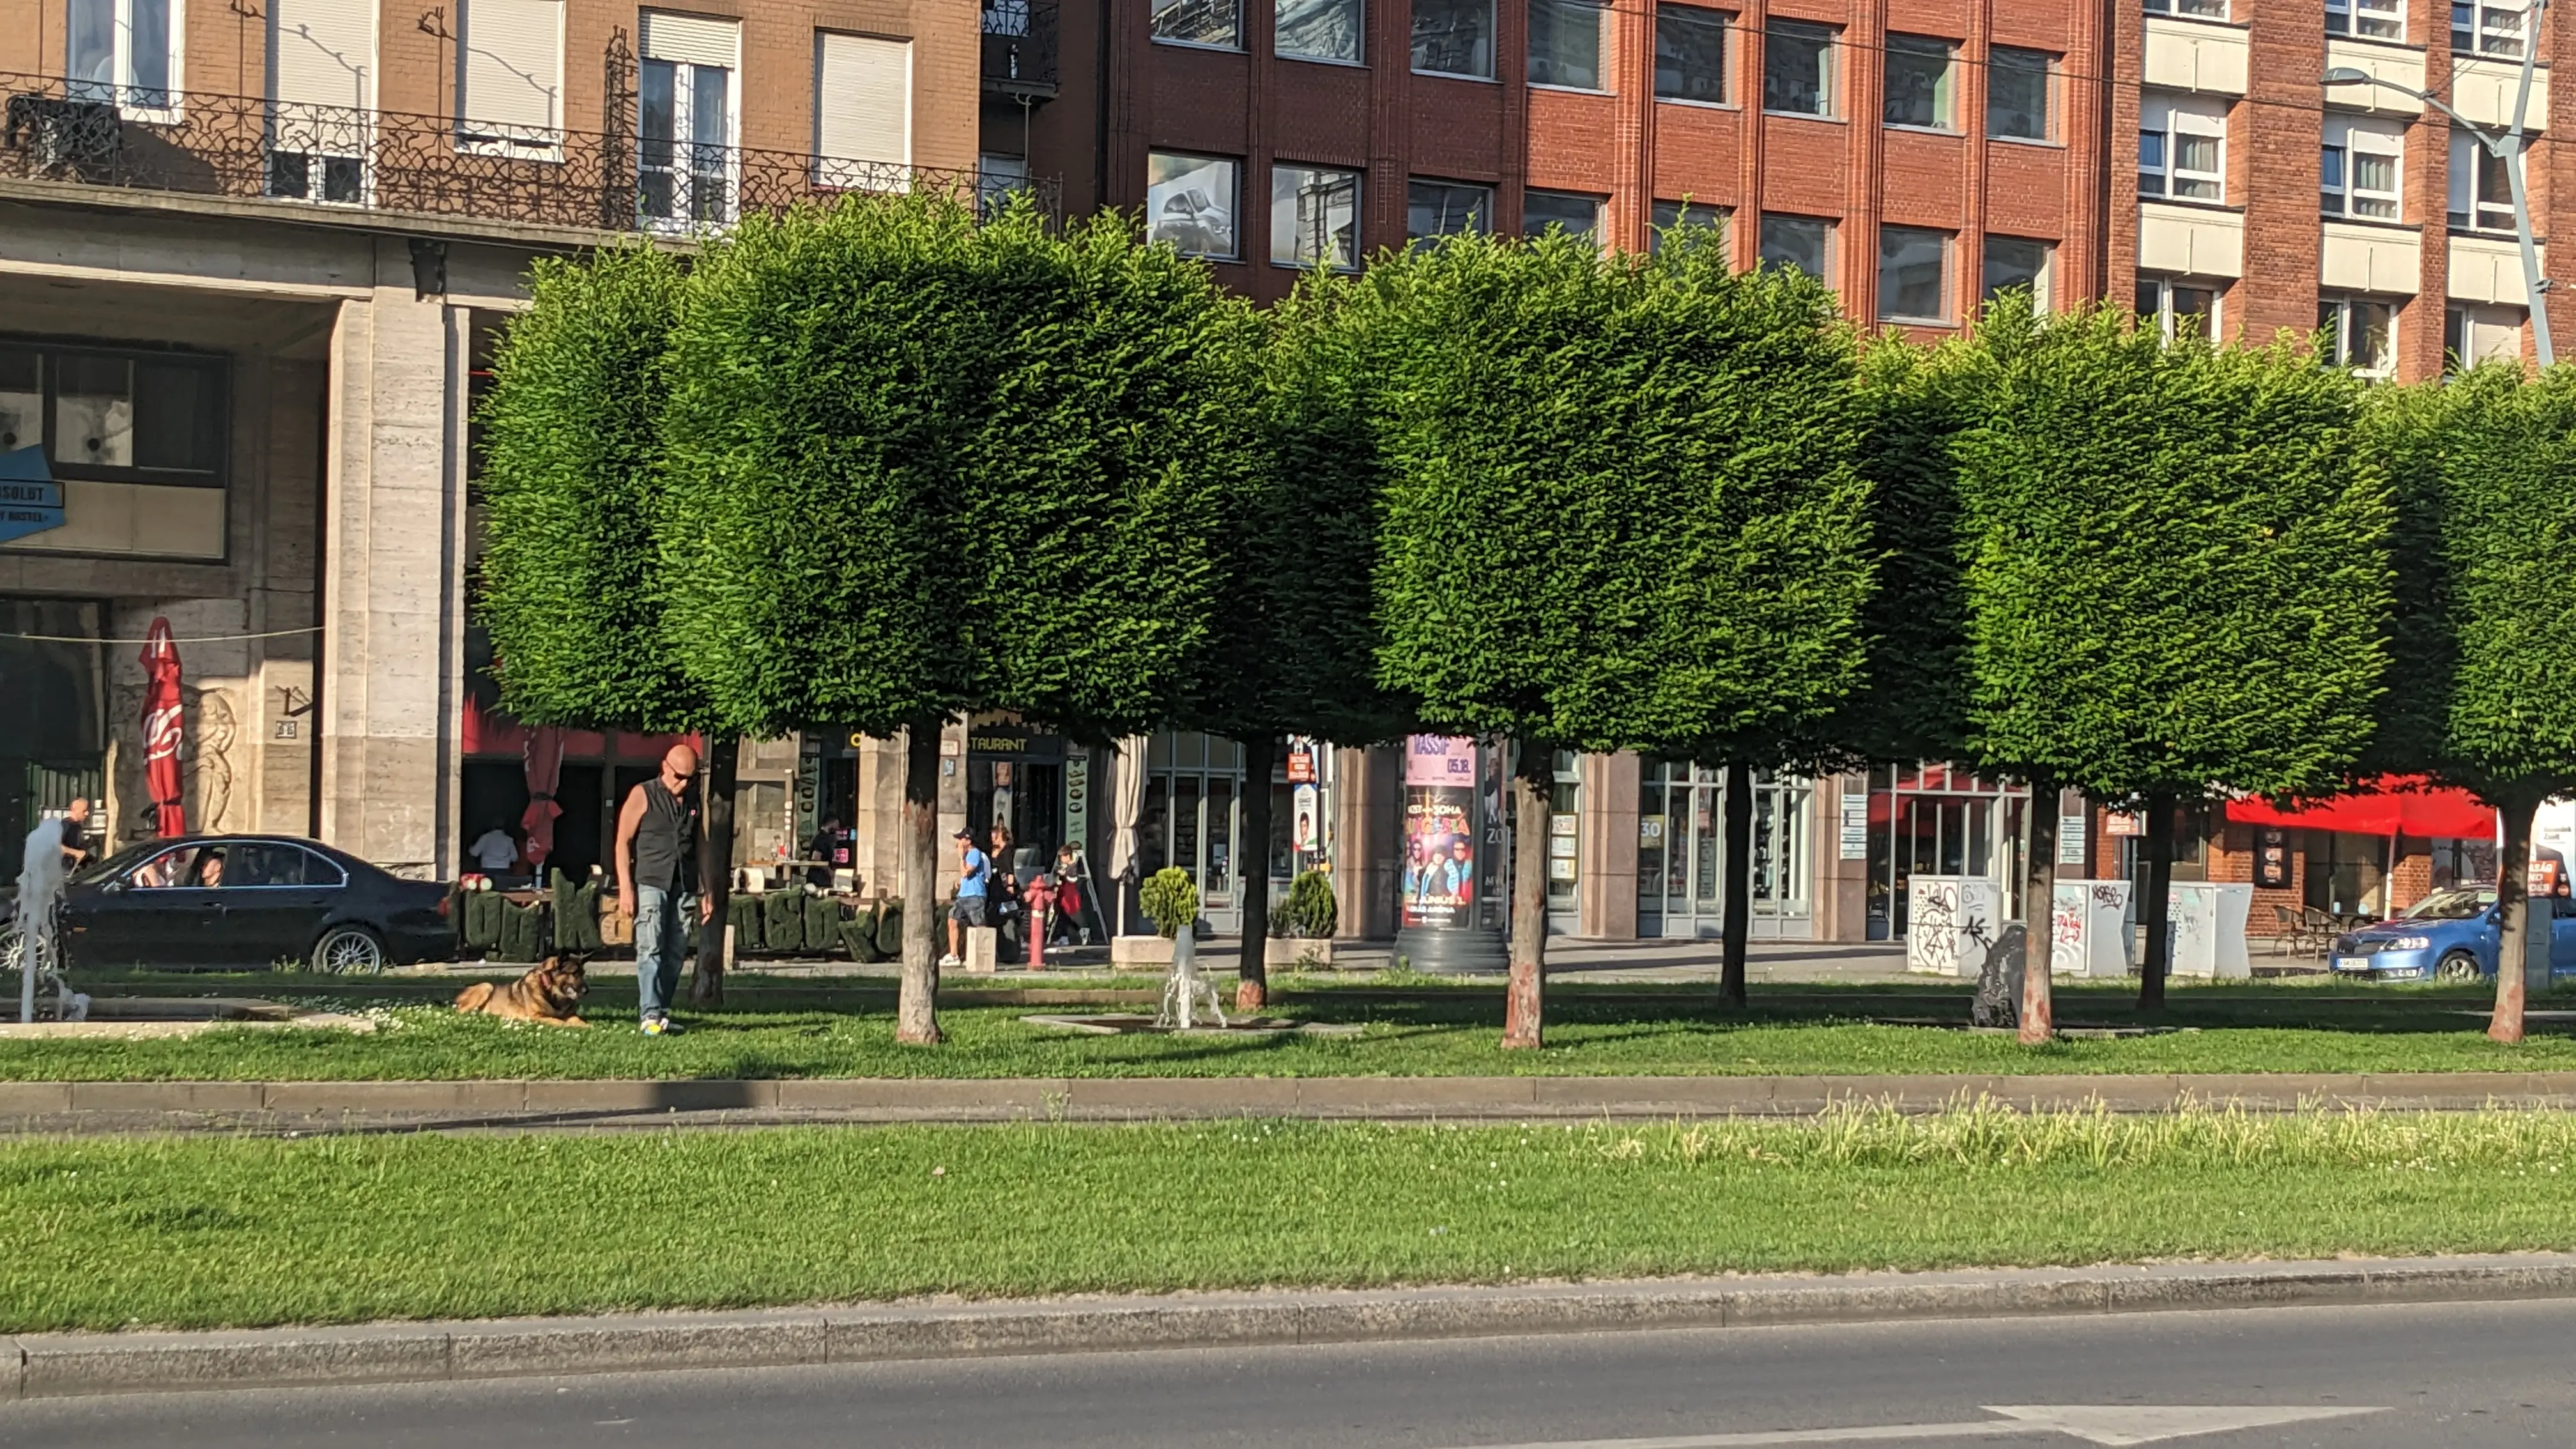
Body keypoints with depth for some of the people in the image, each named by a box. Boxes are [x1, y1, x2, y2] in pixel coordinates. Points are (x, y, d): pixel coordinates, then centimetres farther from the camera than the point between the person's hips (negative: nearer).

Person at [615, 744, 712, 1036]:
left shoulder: (694, 801, 15)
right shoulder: (643, 795, 0)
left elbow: (701, 846, 21)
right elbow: (623, 842, -2)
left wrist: (708, 892, 16)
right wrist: (626, 889, -10)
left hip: (683, 886, 5)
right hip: (650, 883, -5)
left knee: (675, 951, 2)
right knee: (651, 948, -12)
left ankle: (662, 1012, 8)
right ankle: (650, 1015, -17)